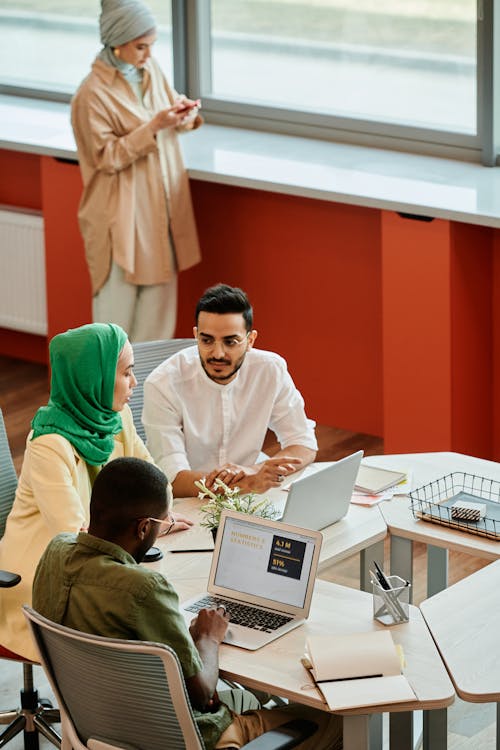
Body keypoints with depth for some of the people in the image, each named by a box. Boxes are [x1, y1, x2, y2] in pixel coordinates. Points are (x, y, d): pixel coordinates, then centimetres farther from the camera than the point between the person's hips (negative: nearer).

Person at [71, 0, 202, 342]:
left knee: (160, 288, 12)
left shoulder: (150, 69, 2)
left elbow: (170, 109, 16)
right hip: (122, 213, -7)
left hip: (162, 204, 7)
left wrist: (182, 113, -8)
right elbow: (107, 159, -17)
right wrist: (153, 127, -25)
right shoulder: (93, 94, -18)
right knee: (119, 294, 2)